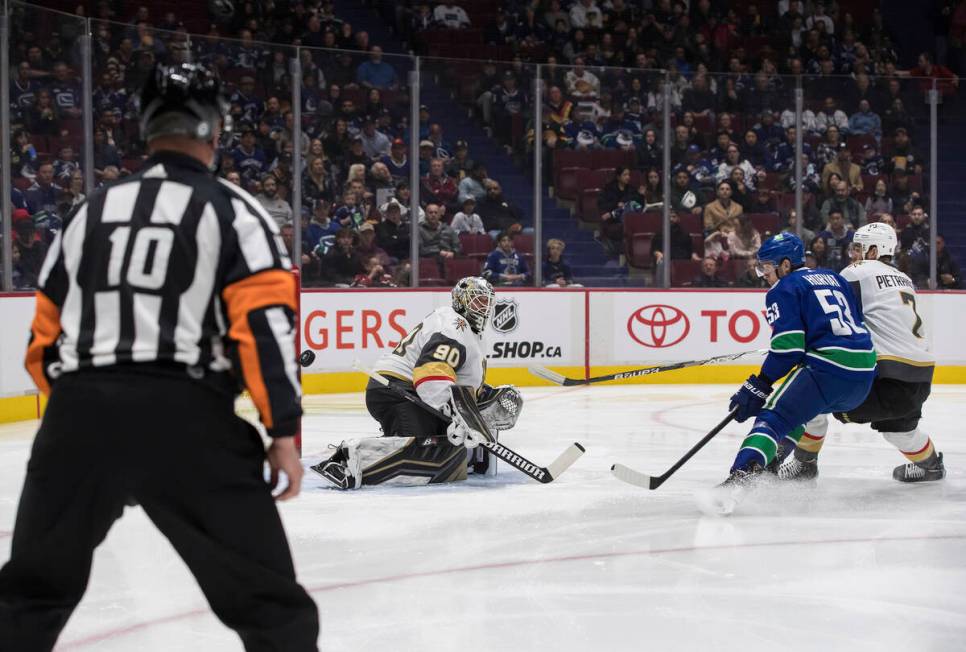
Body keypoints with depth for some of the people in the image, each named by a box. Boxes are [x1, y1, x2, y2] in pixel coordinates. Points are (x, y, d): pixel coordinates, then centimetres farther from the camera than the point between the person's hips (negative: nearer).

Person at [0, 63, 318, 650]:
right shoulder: (232, 210, 4)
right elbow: (264, 324, -8)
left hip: (80, 410, 5)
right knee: (267, 596, 1)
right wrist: (283, 432, -7)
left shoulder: (91, 212, 18)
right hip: (185, 416, -4)